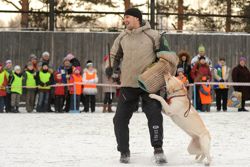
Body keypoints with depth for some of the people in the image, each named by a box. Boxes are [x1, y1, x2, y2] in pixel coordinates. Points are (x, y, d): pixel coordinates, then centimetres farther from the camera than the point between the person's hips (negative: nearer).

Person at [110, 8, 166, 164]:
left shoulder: (152, 35, -4)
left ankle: (158, 149, -1)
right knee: (120, 119, 1)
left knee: (155, 116, -11)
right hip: (128, 84, 3)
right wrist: (113, 69, 10)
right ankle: (124, 151, 13)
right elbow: (115, 55, 23)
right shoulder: (122, 38, 6)